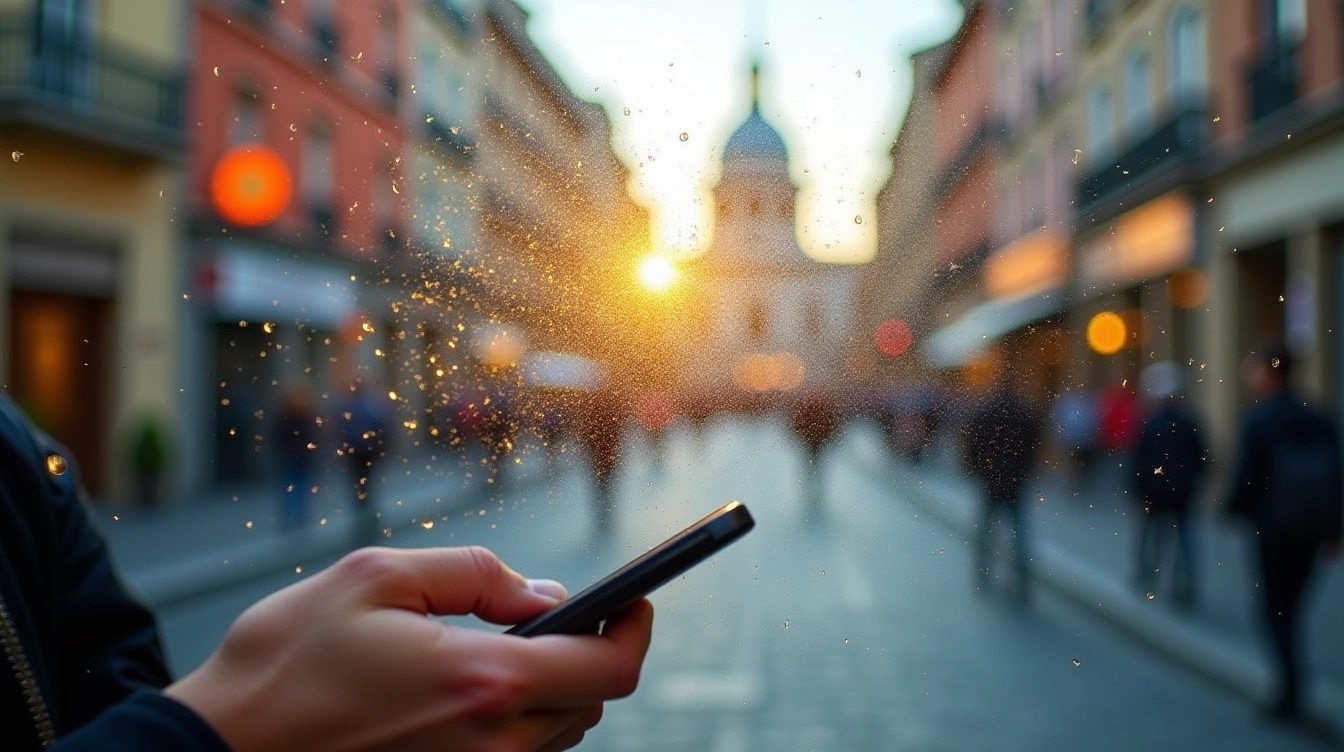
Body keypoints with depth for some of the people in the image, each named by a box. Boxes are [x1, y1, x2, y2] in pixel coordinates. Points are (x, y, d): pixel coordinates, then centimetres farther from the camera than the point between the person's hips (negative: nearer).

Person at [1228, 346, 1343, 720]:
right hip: (1313, 528, 6)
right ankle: (1291, 689, 20)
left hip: (1273, 528, -6)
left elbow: (1247, 475, -14)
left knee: (1274, 609, 4)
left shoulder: (1258, 420, -12)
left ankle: (1290, 692, -1)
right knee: (1288, 607, 17)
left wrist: (1235, 510, 4)